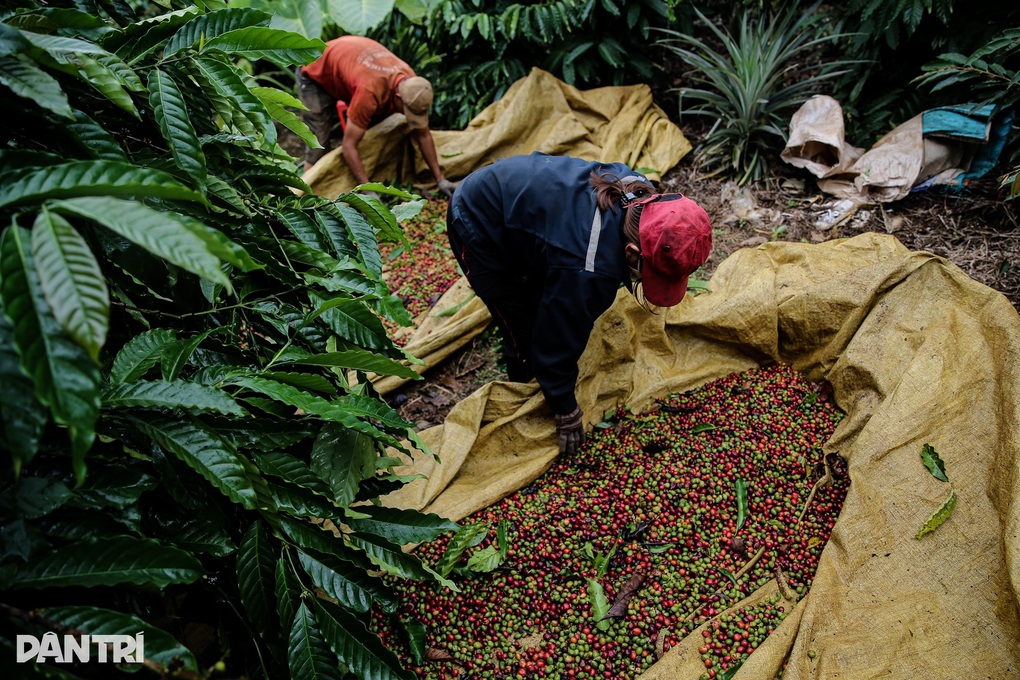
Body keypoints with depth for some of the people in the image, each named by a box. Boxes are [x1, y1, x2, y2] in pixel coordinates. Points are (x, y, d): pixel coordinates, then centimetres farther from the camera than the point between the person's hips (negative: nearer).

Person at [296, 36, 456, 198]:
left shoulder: (412, 84, -24)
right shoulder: (371, 91, -45)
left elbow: (424, 134, -12)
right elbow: (349, 146, -40)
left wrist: (440, 179, -14)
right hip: (316, 74, -7)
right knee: (319, 147, -16)